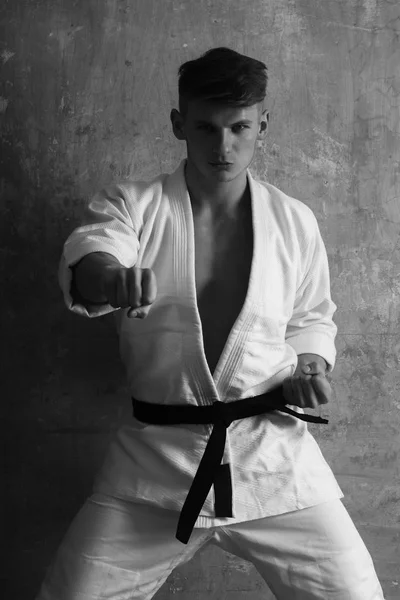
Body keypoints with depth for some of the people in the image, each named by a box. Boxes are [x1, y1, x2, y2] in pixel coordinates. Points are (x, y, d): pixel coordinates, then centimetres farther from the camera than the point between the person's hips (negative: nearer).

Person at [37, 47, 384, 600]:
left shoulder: (295, 222, 4)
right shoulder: (132, 205, -1)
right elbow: (91, 251, -24)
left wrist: (311, 367, -2)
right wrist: (107, 278, -47)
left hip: (274, 457, 1)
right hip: (155, 458, -1)